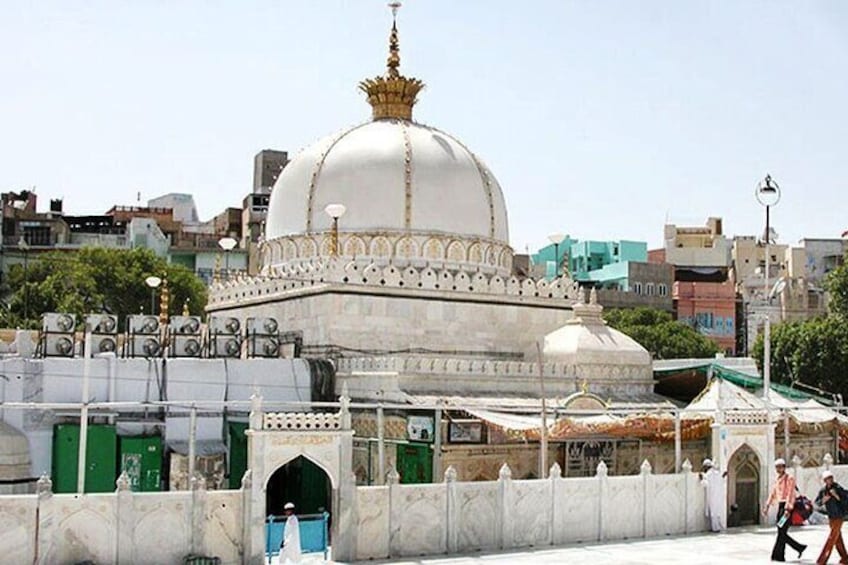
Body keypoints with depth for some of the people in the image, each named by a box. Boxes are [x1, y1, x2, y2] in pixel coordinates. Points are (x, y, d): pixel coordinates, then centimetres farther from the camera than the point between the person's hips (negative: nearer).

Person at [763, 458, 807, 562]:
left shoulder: (790, 478, -9)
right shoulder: (777, 479, 15)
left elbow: (790, 494, -17)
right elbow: (772, 494, 18)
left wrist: (787, 509, -25)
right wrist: (767, 506, 11)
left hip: (788, 506, -8)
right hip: (780, 506, 8)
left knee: (781, 531, -9)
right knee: (781, 533, 7)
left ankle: (777, 555, -5)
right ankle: (800, 547, 19)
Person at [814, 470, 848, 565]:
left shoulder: (838, 488, -15)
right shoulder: (823, 490, -1)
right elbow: (817, 503, 2)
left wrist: (836, 496, -30)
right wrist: (823, 500, -16)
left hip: (838, 517, -6)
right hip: (830, 517, 6)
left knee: (831, 538, -8)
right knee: (838, 539, 16)